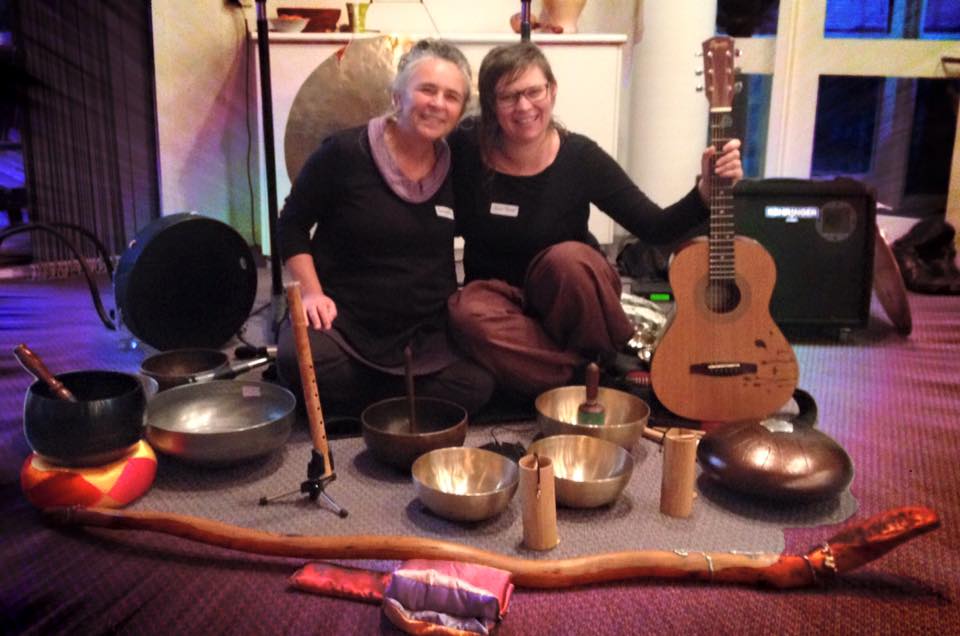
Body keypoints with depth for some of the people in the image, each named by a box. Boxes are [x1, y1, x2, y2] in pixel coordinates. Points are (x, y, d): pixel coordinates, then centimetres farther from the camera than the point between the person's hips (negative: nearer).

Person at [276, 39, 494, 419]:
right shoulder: (345, 153, -6)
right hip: (342, 318, -3)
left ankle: (354, 398, -2)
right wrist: (311, 291, -12)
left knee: (476, 387, -21)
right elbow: (292, 225, 1)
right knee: (302, 362, -34)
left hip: (425, 333, 4)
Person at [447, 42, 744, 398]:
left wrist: (706, 191, -31)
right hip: (497, 292, 1)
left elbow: (655, 228, -15)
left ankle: (614, 364, -10)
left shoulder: (580, 158, -14)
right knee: (469, 315, -34)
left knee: (566, 258, -36)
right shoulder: (466, 148, -14)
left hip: (566, 291, 0)